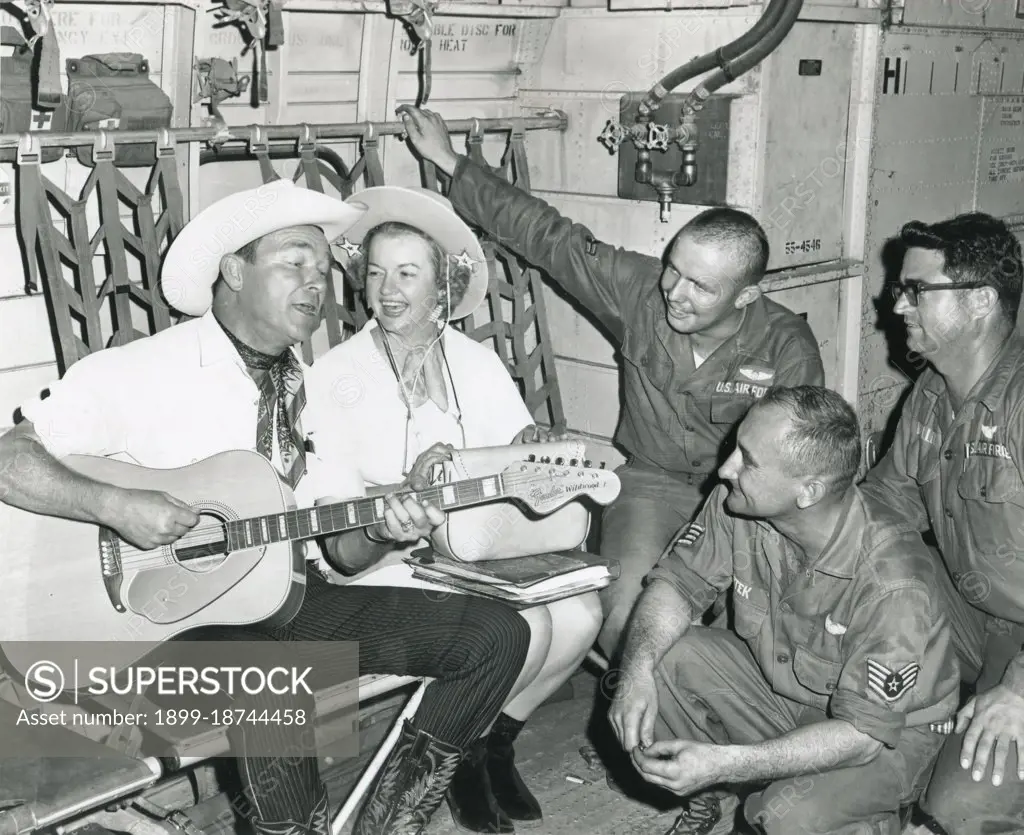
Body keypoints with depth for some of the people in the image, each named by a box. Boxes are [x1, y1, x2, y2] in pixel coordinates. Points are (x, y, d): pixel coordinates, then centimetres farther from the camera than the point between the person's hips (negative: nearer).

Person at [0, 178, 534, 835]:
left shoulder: (314, 387, 11)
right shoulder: (140, 372, -7)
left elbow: (343, 546, 9)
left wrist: (381, 529, -14)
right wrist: (116, 506, -25)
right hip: (178, 614, -6)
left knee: (496, 634, -6)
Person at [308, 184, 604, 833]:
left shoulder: (478, 363, 8)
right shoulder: (336, 375, -5)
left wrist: (538, 450, -18)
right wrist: (411, 491, -29)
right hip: (386, 559, -5)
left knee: (580, 615, -21)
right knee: (524, 629, -27)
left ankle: (495, 741, 7)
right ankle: (456, 756, 3)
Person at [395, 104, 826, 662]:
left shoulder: (786, 349, -14)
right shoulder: (638, 290, -10)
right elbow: (550, 238, -4)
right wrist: (451, 164, -1)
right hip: (651, 482, 1)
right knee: (623, 616, -24)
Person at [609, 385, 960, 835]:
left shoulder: (892, 583, -34)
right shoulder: (735, 504, -18)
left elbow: (863, 731, -30)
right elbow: (677, 582, -7)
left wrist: (725, 762, -38)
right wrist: (638, 670, -28)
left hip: (889, 733, -5)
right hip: (774, 681, 5)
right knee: (656, 661, -17)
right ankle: (712, 796, 9)